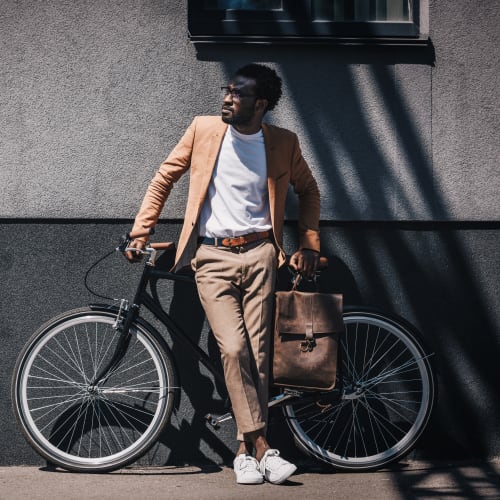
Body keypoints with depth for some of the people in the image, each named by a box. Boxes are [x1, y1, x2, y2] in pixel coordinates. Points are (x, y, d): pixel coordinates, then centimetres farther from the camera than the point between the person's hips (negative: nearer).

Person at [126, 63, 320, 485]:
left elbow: (308, 190, 19)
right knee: (234, 349, -14)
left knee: (257, 352, -2)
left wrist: (309, 245, 12)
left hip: (258, 254, 1)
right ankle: (261, 446, -8)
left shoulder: (283, 143, 3)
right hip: (211, 257, -1)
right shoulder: (203, 129, 2)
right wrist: (140, 233, 7)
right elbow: (164, 180, 10)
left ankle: (246, 450, 7)